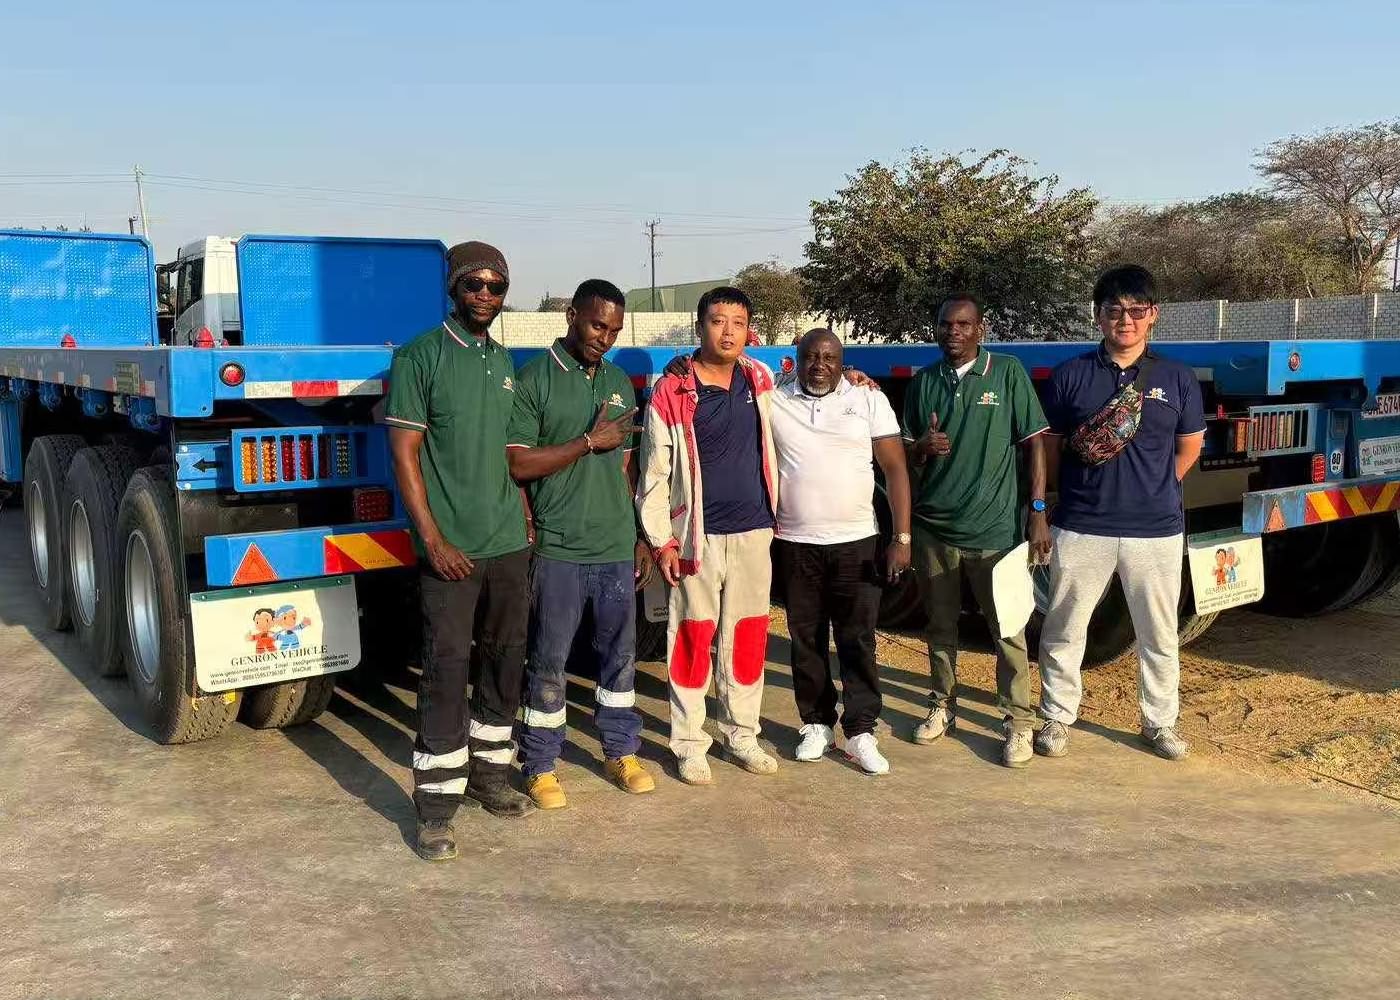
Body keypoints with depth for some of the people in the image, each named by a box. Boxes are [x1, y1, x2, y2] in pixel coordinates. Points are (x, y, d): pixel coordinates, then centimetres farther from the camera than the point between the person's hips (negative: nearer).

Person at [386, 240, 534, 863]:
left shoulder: (504, 362, 13)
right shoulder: (420, 357, -6)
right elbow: (404, 454, -9)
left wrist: (524, 514, 12)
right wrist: (433, 539, -15)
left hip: (510, 543, 6)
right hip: (451, 548, -6)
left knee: (506, 661, 13)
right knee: (446, 671, -4)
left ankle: (489, 773, 28)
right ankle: (435, 807, 5)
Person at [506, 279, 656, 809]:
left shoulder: (619, 383, 12)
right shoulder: (534, 380, -6)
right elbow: (518, 464, -13)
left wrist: (639, 536, 15)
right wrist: (590, 441, -13)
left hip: (616, 547, 5)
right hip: (558, 548, -5)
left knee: (619, 653, 14)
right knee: (548, 661, 5)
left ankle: (622, 751, 29)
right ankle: (540, 765, 18)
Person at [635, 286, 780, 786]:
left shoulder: (759, 380, 5)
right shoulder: (671, 391, -8)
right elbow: (654, 474, -6)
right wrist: (660, 540, -10)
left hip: (753, 533, 4)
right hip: (696, 536, -4)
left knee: (747, 636, 10)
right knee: (694, 638, 3)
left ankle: (741, 734, 23)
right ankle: (689, 743, 13)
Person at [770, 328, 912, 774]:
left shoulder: (869, 399, 0)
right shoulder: (772, 398, 1)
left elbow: (895, 468, 0)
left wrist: (902, 538, -6)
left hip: (856, 543, -1)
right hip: (793, 544, 1)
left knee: (858, 642, 2)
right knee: (806, 640, 10)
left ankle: (860, 732, 10)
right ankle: (817, 725, 23)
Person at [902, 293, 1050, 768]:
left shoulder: (1008, 373, -2)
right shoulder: (923, 382, 7)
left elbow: (1034, 443, -2)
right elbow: (907, 457, 13)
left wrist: (1038, 512, -7)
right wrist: (923, 447, -11)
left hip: (995, 528, -3)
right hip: (933, 527, 4)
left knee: (1009, 630, 2)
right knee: (940, 626, 15)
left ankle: (1017, 723, 12)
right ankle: (942, 706, 31)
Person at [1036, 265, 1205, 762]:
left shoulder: (1177, 378, 4)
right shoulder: (1070, 375, 0)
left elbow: (1189, 447, 14)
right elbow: (1049, 446, 7)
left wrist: (1153, 491, 9)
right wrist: (1081, 492, 3)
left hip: (1156, 530, 1)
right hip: (1081, 528, -1)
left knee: (1159, 634, 12)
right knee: (1063, 630, 8)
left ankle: (1160, 721, 29)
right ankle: (1057, 716, 24)